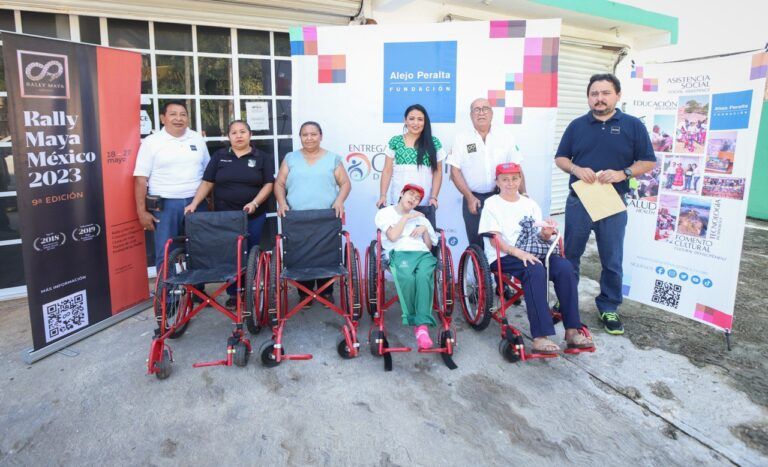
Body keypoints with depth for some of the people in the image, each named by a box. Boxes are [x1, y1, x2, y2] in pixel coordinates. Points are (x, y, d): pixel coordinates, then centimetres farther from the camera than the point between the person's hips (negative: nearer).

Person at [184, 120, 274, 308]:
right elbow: (207, 182, 5)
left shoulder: (262, 158, 4)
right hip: (225, 215, 1)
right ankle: (233, 294, 16)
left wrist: (255, 203, -16)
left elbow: (268, 184, -2)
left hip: (253, 216, -1)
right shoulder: (219, 156, 7)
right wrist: (194, 203, -7)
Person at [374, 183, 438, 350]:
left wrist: (424, 229, 11)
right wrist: (406, 217, 9)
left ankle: (422, 325, -38)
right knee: (406, 277, -39)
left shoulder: (420, 217, 34)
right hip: (399, 253, -3)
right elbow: (393, 236, 2)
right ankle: (415, 322, -27)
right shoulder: (385, 213, 21)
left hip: (423, 253, 3)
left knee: (424, 276, -35)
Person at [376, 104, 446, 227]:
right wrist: (383, 195, -4)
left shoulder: (434, 143, 5)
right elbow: (387, 171, 5)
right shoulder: (395, 142, 6)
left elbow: (438, 172, 6)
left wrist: (434, 197, -4)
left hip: (424, 203, 0)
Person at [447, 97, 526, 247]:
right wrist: (470, 198, -9)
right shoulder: (462, 139, 2)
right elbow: (455, 171, -1)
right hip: (473, 199, -1)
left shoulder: (505, 137, 6)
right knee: (476, 243, 6)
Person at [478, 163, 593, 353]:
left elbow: (538, 237, 13)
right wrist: (519, 253, -23)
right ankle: (541, 336, -36)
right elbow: (495, 240, -8)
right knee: (536, 270, -34)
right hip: (504, 257, -5)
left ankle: (572, 330, -20)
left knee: (564, 266, -23)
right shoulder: (492, 204, 3)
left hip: (530, 254, 5)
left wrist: (546, 234, -12)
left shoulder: (530, 204, 18)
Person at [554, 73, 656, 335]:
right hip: (578, 201, 1)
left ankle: (609, 308, 22)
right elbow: (560, 158, 8)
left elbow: (648, 162, 1)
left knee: (612, 261, 7)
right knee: (569, 255, 10)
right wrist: (576, 169, -13)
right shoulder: (577, 126, 6)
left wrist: (623, 173, -16)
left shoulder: (633, 125, 1)